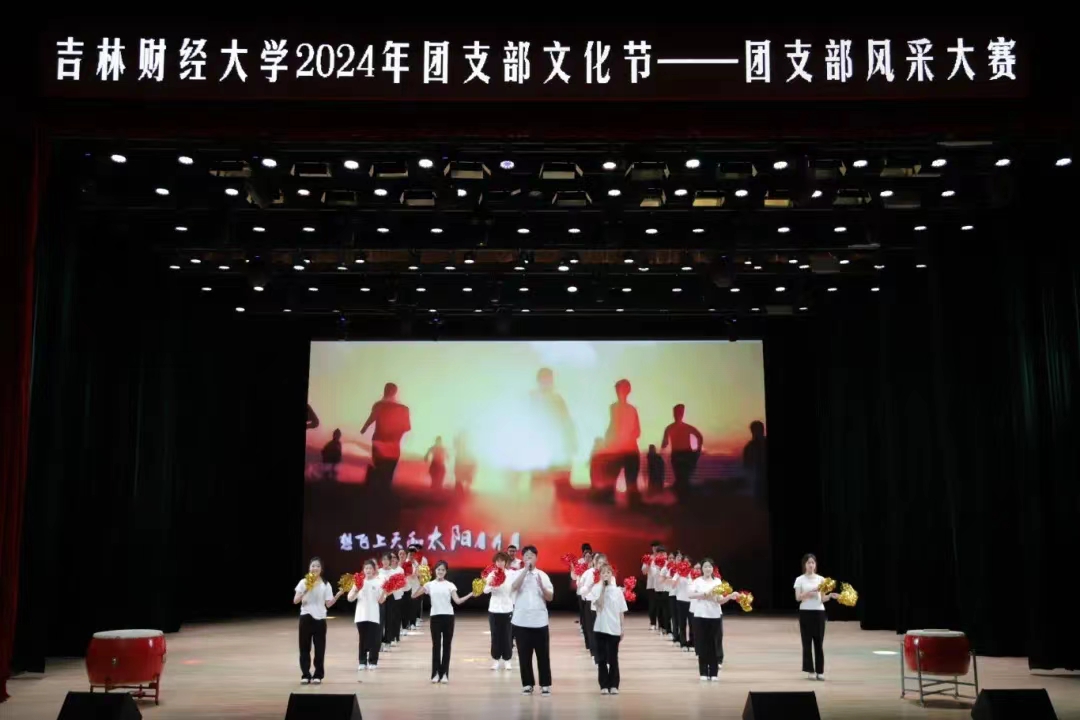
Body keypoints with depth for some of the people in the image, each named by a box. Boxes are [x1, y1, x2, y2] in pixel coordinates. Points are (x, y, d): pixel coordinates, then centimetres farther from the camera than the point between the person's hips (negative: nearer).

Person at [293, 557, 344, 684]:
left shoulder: (325, 584, 4)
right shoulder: (303, 582, 1)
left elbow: (328, 604, 0)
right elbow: (295, 601, -5)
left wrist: (338, 595, -14)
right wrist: (305, 591, -19)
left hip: (320, 618, 1)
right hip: (306, 617, -1)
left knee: (319, 648, 3)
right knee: (305, 647, 2)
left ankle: (318, 675, 11)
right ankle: (305, 675, 10)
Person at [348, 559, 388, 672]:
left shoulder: (379, 582, 1)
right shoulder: (359, 582, 4)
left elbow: (381, 601, -3)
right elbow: (350, 599, 1)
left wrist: (384, 591, -19)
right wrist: (356, 590, -16)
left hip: (374, 616, -1)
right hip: (361, 615, 1)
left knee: (374, 639, 0)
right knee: (362, 639, 5)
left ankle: (373, 662, 10)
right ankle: (362, 662, 14)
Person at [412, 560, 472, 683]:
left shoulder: (450, 585, 5)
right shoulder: (430, 585, 5)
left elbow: (458, 601, -5)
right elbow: (414, 595, -2)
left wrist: (470, 594, -16)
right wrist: (420, 584, -15)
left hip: (448, 616, 0)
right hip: (435, 616, 0)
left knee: (446, 645, 4)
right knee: (436, 645, 0)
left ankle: (444, 673, 10)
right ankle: (436, 673, 7)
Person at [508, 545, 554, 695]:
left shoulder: (542, 575, 4)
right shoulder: (516, 574, 2)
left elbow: (550, 597, 2)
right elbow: (514, 587, -19)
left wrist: (541, 586, -16)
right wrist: (525, 570, -18)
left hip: (539, 621, 1)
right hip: (521, 621, -1)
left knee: (543, 655, 4)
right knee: (524, 655, 5)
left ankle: (545, 684, 13)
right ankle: (527, 684, 16)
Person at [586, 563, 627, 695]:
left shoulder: (617, 590, 2)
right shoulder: (596, 588, -4)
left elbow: (621, 612, 7)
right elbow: (599, 604, -19)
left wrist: (622, 629, 5)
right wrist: (603, 588, -18)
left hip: (614, 629, 1)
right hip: (600, 628, -1)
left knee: (613, 658, 6)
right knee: (602, 658, 3)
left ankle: (613, 685, 14)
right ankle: (604, 685, 9)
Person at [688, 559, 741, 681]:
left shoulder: (717, 581, 6)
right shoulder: (697, 581, 0)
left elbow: (720, 600, 1)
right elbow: (691, 595, -17)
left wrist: (730, 596, -16)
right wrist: (705, 594, -25)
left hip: (715, 616, 2)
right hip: (701, 616, -2)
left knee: (715, 644, 3)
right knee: (703, 644, 1)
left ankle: (714, 673, 11)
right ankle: (704, 672, 9)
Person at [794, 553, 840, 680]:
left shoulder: (821, 579, 7)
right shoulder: (800, 579, 0)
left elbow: (823, 599, 5)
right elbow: (797, 598, -9)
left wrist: (830, 595, -15)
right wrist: (809, 593, -23)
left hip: (819, 612, 2)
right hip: (805, 612, -2)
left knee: (819, 642, 3)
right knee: (807, 642, 0)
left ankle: (820, 671, 8)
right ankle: (810, 670, 6)